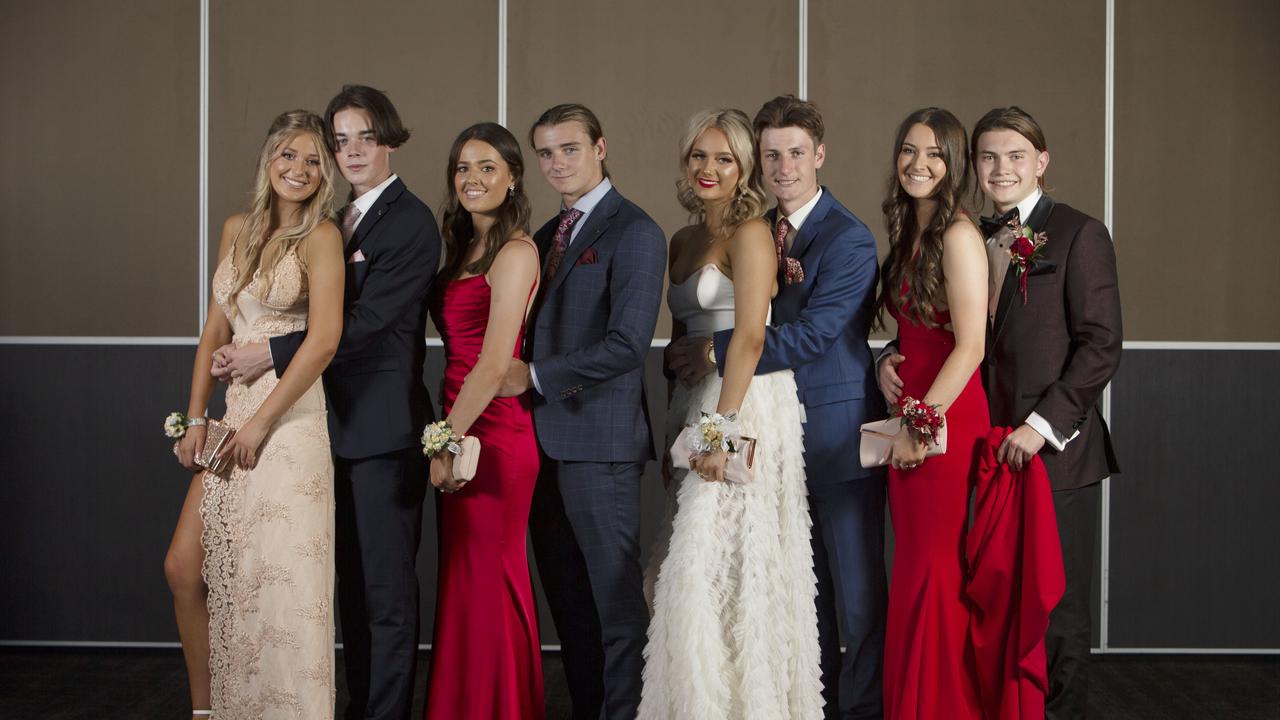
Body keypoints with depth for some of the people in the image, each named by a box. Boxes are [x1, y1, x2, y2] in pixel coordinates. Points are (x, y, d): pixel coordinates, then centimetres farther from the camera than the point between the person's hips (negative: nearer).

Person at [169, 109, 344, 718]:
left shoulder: (321, 236, -6)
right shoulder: (237, 230, 13)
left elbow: (325, 339, -14)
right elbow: (216, 329, 15)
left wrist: (261, 422, -15)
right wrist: (197, 418, 7)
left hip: (289, 417, -7)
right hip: (234, 413, 7)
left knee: (277, 577, -3)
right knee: (184, 566, 5)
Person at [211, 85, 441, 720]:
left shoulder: (410, 223, -10)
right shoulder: (343, 220, 15)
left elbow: (364, 323, -18)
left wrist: (269, 355, -17)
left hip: (383, 429, -8)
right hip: (342, 426, 8)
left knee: (385, 592, 0)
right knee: (352, 587, 14)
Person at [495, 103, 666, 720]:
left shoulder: (634, 233, -8)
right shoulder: (547, 235, 18)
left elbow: (627, 344, -17)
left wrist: (535, 376, -14)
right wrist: (520, 375, 2)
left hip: (599, 441, -8)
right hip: (545, 438, 8)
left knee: (616, 598, -1)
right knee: (567, 598, 12)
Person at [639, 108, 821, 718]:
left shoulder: (750, 233, -9)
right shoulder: (683, 241, 16)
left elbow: (750, 336, -19)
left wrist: (722, 428, -24)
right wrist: (677, 423, 14)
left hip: (746, 406, -8)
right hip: (693, 404, 8)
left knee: (712, 562, -8)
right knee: (691, 562, 7)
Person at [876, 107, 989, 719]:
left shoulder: (957, 235, -13)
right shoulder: (908, 234, 14)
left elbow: (970, 346, -17)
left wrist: (919, 423, -15)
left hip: (944, 421, -8)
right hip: (910, 420, 8)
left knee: (932, 572, -2)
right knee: (914, 569, 12)